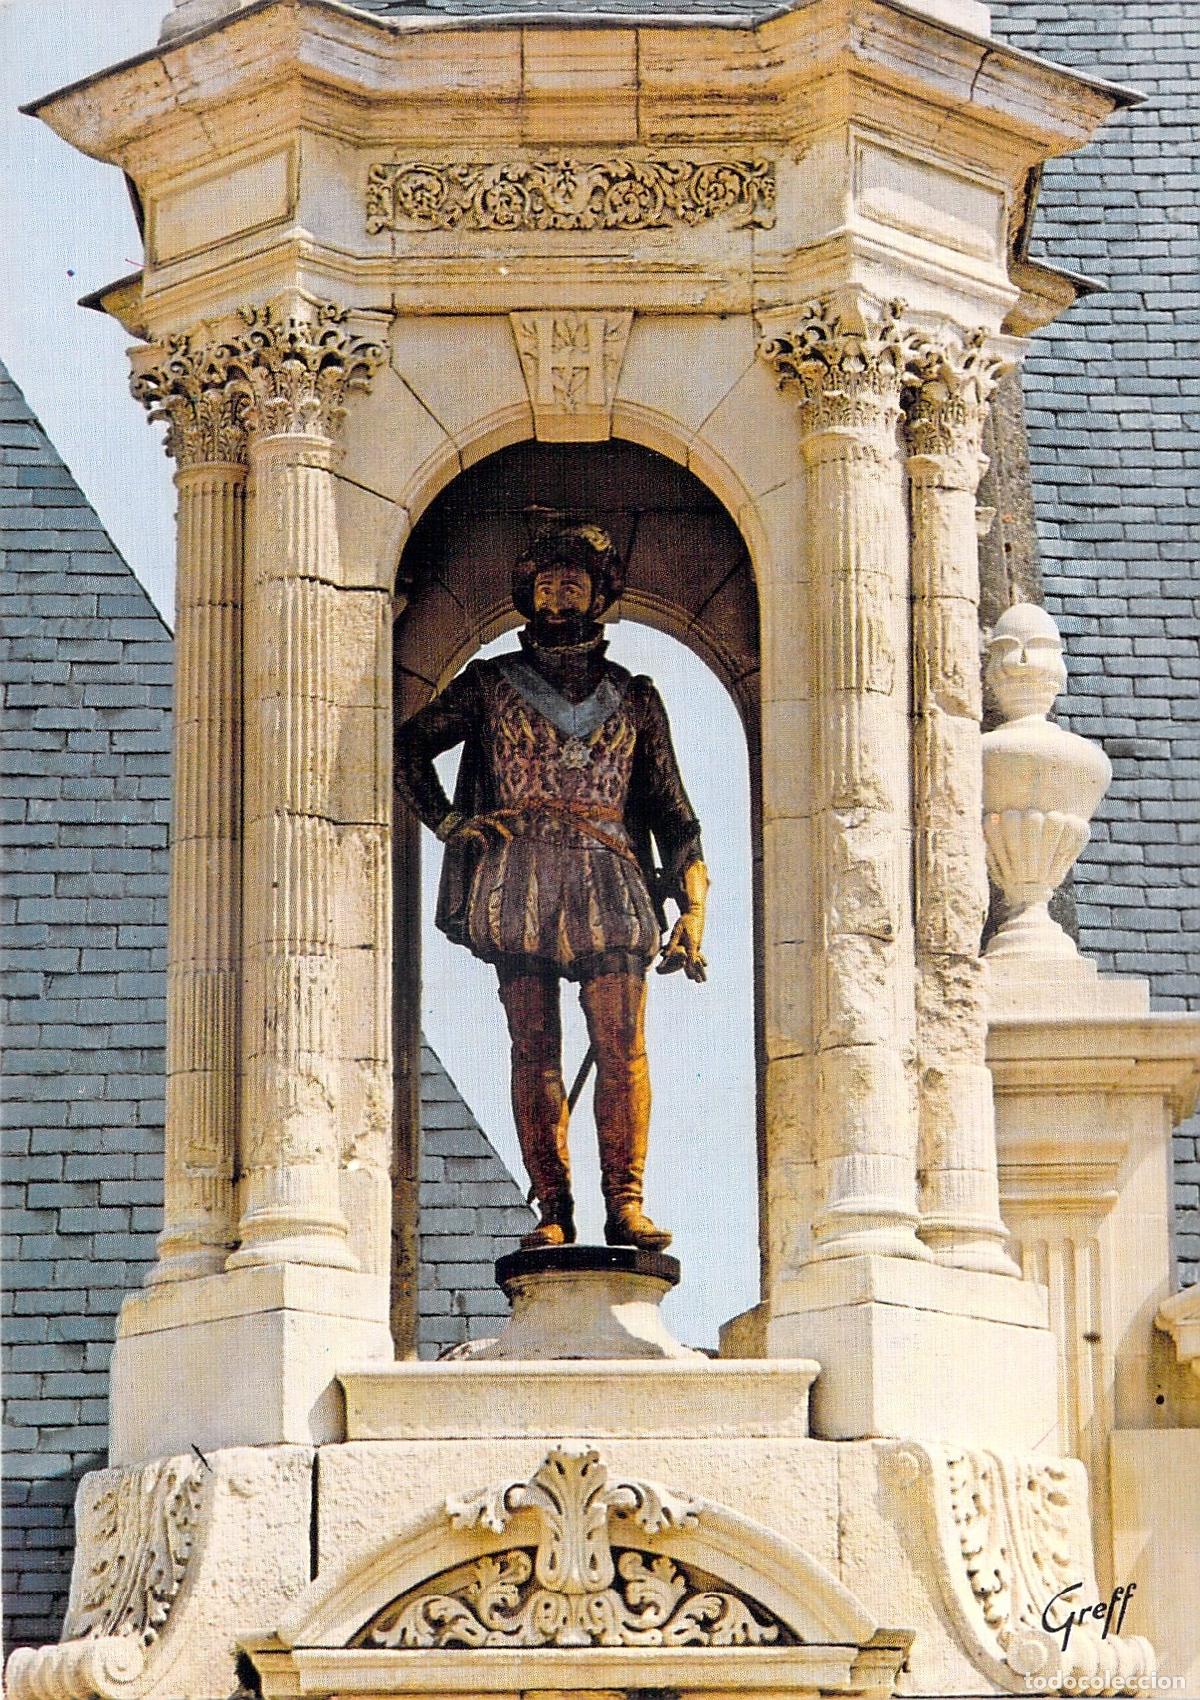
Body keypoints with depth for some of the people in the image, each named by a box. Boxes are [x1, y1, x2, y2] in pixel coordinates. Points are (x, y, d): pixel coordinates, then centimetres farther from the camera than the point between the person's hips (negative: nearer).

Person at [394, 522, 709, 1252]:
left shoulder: (634, 698, 18)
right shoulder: (491, 684, 15)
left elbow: (671, 810, 16)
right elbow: (410, 747, 20)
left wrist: (692, 908, 5)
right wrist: (450, 822, 6)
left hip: (607, 883, 0)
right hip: (518, 881, 0)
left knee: (623, 1045, -13)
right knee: (535, 1050, -5)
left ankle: (627, 1204, -14)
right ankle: (554, 1211, -5)